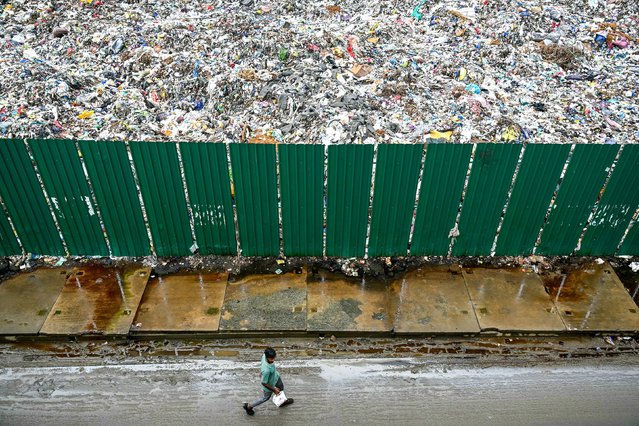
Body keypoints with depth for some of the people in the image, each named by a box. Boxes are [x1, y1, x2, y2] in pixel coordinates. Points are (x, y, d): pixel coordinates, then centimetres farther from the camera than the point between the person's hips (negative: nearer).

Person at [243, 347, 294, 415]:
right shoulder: (266, 370, -48)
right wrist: (274, 390, -17)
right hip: (269, 384, -6)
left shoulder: (265, 355, -30)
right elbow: (264, 383, -32)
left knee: (281, 387, 32)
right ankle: (248, 406, 45)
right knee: (266, 398, 23)